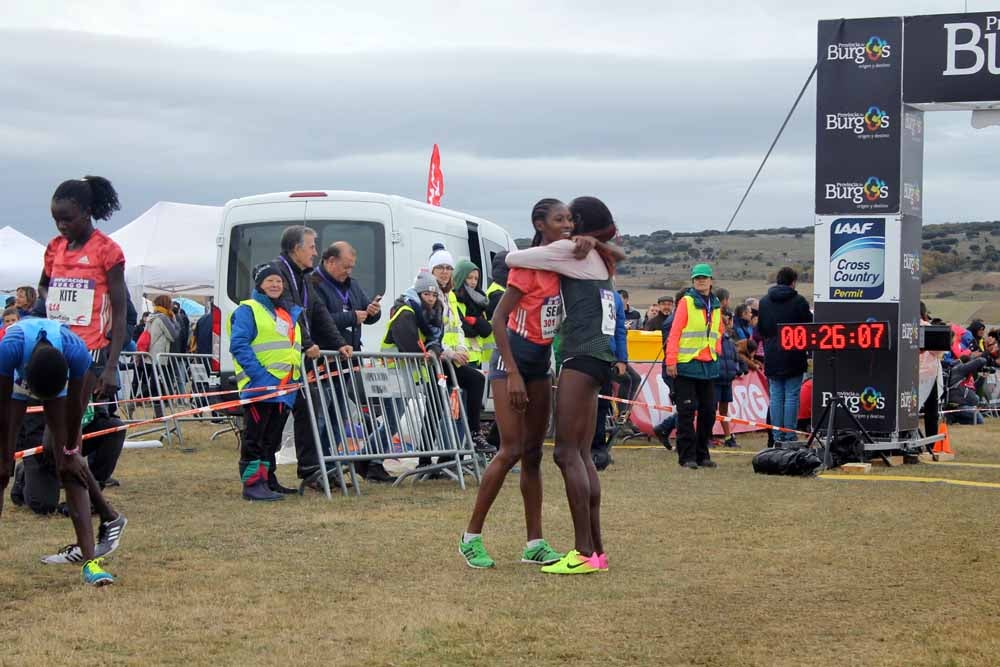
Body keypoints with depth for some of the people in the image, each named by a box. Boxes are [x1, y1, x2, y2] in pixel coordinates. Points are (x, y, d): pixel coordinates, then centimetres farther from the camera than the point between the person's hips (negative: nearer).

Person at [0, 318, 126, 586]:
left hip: (61, 381, -1)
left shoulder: (77, 352, -40)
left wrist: (70, 451, -12)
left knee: (68, 464, -11)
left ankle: (89, 558, -18)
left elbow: (74, 405, -23)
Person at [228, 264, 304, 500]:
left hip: (285, 388, 8)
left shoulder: (291, 313, 22)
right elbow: (239, 346, -13)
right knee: (254, 436, -7)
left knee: (272, 437, 13)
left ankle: (268, 479, 20)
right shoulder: (248, 310, -3)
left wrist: (296, 376, 11)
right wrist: (260, 375, -21)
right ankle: (252, 483, -7)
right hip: (259, 386, -8)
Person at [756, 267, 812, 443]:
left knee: (776, 397, 7)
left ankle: (777, 436, 5)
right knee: (792, 396, -1)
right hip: (793, 357, -4)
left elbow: (759, 330, 13)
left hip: (772, 358, 4)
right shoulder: (799, 301, -7)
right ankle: (790, 436, -3)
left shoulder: (764, 302, 7)